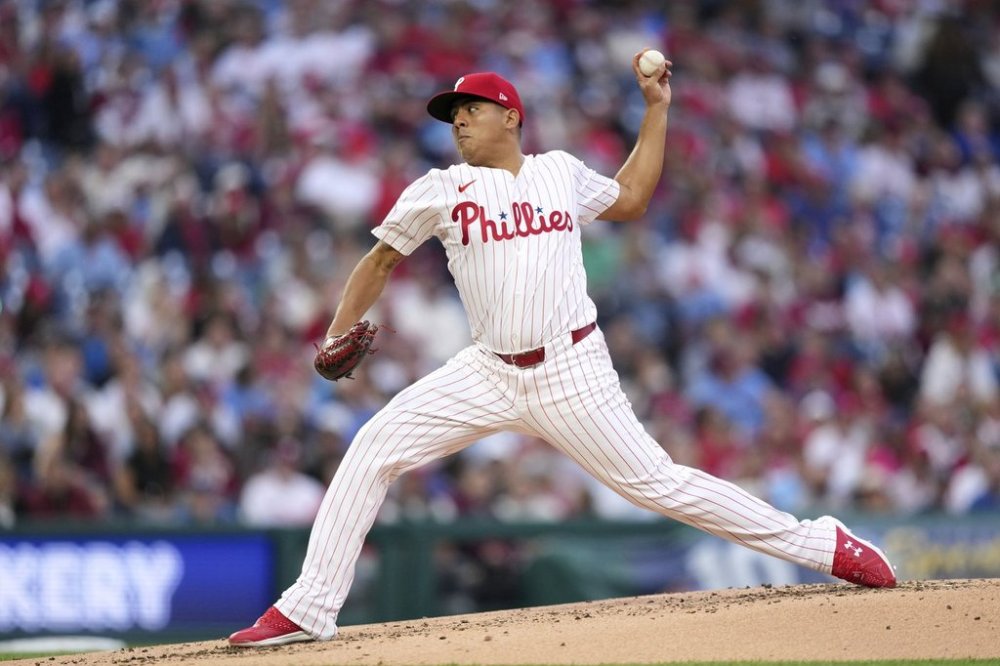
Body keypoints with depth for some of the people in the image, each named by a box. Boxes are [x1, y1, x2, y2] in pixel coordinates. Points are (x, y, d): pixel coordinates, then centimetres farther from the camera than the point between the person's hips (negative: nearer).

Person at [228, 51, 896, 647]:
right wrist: (338, 338, 1)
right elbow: (383, 260, 13)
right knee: (374, 449, -12)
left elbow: (631, 199, 25)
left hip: (572, 374, -1)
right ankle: (310, 609, -7)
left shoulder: (562, 171, 8)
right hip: (489, 375, 1)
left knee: (658, 483, -6)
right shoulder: (441, 190, 4)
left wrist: (657, 108, 22)